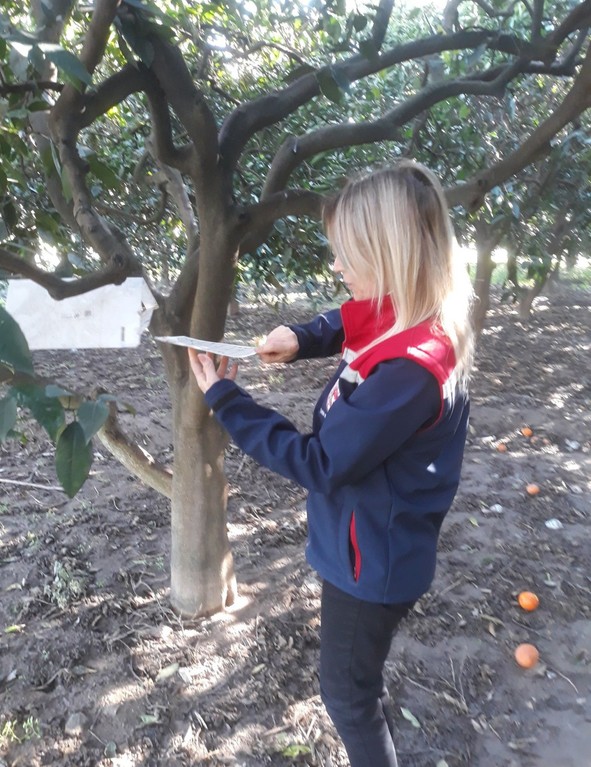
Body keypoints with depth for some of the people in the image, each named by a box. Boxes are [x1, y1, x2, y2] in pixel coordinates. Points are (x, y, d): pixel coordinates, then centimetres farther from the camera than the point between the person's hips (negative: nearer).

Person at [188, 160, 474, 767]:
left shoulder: (409, 369, -35)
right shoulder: (410, 319, -7)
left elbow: (318, 464, -27)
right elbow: (344, 323, 14)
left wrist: (225, 399, -20)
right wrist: (300, 339, -9)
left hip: (371, 558, -9)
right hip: (373, 545, 9)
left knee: (346, 691, 17)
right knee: (360, 671, 32)